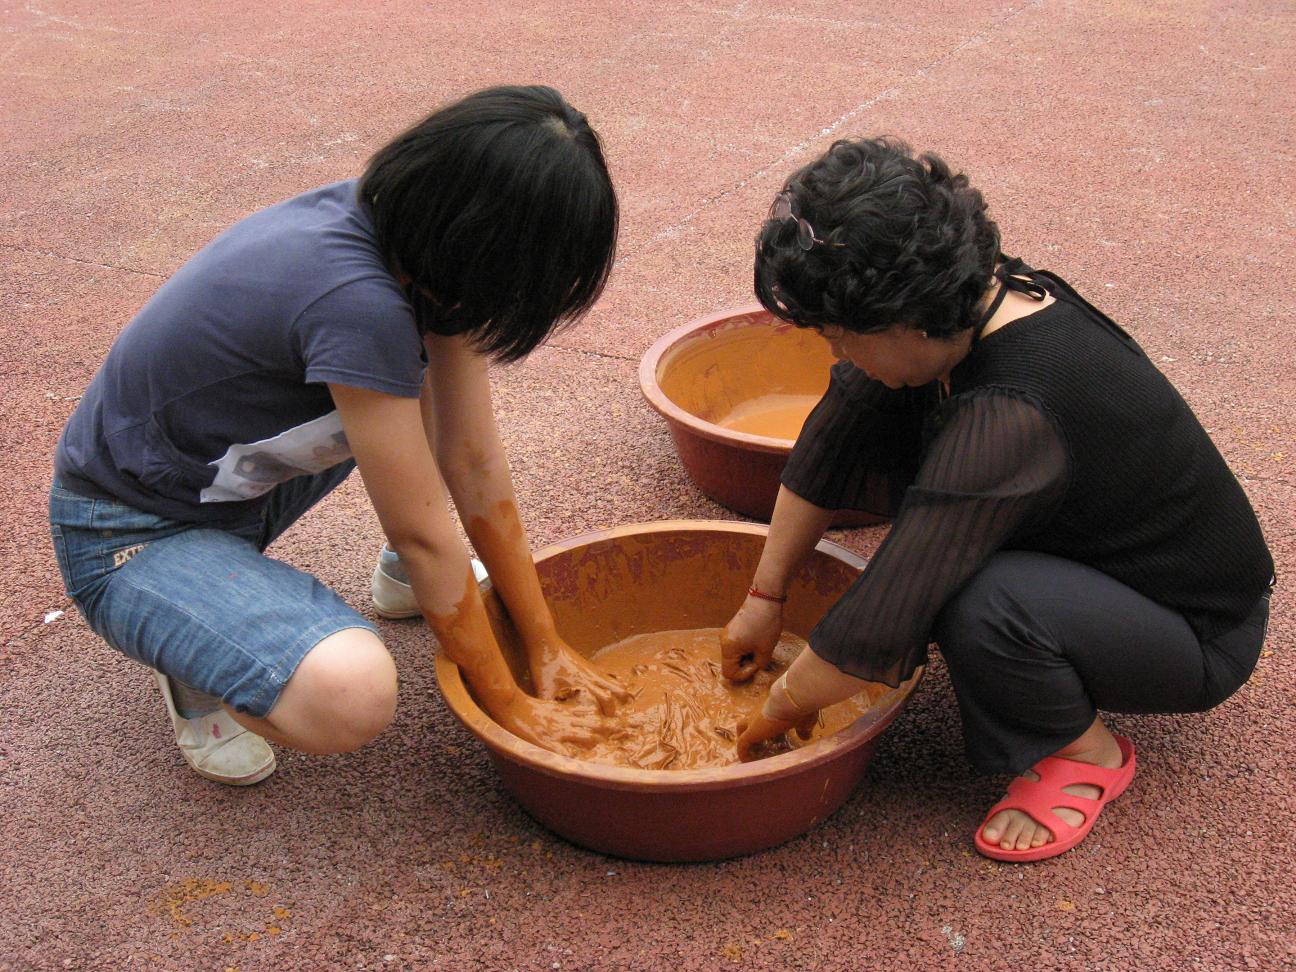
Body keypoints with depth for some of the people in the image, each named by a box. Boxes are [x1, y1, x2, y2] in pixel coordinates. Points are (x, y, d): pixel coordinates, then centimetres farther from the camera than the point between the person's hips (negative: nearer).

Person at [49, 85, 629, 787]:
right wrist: (508, 704, -11)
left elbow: (475, 463, -5)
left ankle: (406, 575, 21)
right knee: (350, 697, -33)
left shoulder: (414, 226, -10)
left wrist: (546, 644, -1)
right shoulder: (358, 302, -35)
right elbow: (425, 530, -24)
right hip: (133, 536, -8)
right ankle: (198, 659, -1)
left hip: (244, 478, 8)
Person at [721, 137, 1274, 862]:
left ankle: (1088, 754, -6)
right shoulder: (981, 297, -12)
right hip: (1088, 545, 7)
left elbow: (881, 623, -33)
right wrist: (766, 596, 4)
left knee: (978, 608, -37)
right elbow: (833, 436, -1)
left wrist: (784, 707, -15)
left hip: (1202, 639, -7)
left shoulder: (1011, 418, -37)